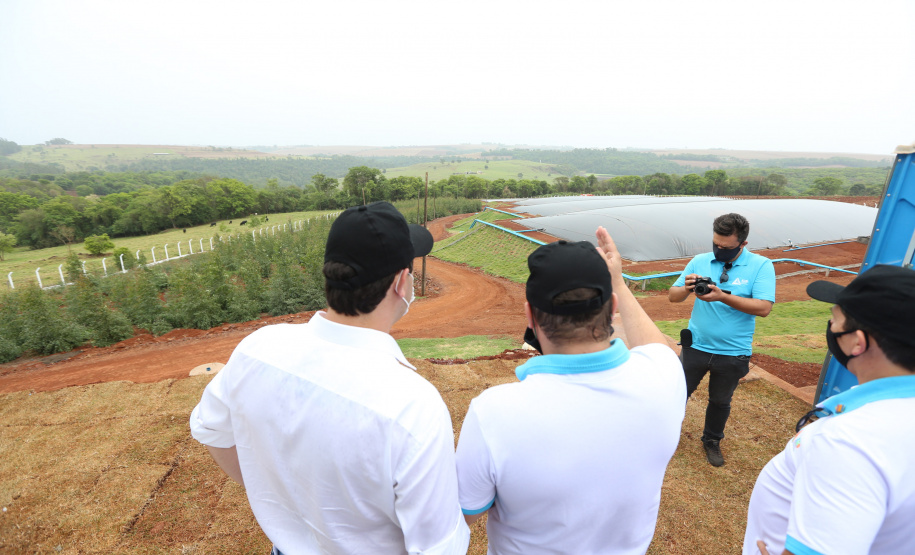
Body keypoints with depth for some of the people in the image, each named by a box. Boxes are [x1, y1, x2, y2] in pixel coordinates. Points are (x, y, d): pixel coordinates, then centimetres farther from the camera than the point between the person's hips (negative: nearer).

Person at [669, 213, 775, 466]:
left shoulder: (761, 266, -9)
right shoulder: (700, 261, -4)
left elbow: (764, 308, -20)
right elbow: (672, 296, -3)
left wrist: (723, 297, -30)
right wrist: (686, 288, -25)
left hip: (733, 353, -1)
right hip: (696, 346, 1)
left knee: (720, 401, 20)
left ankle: (712, 441, 44)